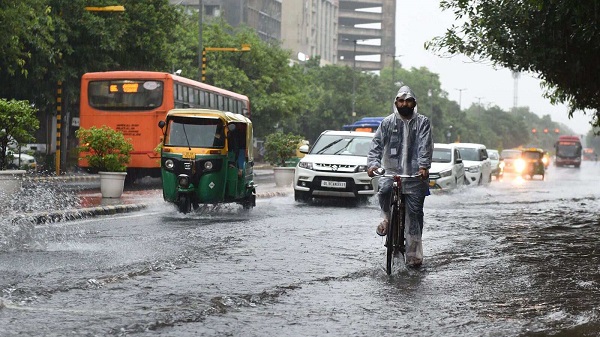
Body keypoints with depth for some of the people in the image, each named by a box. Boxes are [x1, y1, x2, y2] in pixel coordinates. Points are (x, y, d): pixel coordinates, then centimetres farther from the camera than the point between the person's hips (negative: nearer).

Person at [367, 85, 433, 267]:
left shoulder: (422, 122, 6)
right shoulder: (388, 122, 9)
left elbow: (425, 146, -6)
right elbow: (377, 143, 1)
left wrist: (424, 166, -22)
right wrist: (373, 163, -16)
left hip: (414, 172, -1)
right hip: (391, 169, 1)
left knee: (415, 213, -1)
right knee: (384, 190, -30)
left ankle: (413, 254, 5)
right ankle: (387, 218, 2)